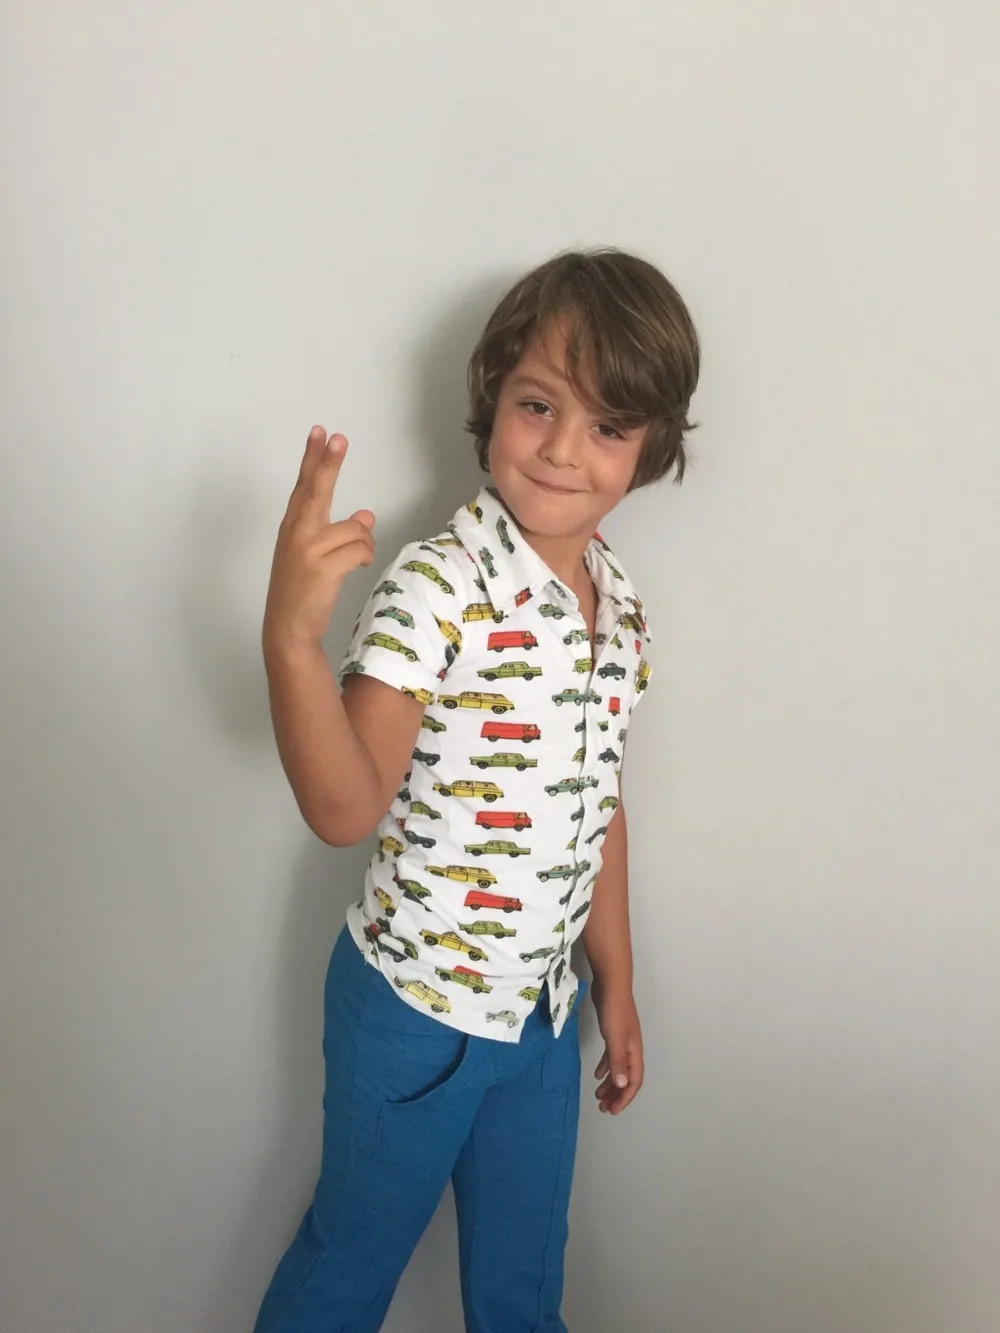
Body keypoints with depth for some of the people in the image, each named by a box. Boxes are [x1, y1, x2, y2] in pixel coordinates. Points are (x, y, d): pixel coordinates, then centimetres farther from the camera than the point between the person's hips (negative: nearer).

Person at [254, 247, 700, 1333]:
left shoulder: (620, 603, -2)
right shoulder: (435, 587, -22)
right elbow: (345, 810, -28)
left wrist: (615, 985, 14)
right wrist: (291, 635, -43)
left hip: (544, 1011, 6)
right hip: (413, 1009, -5)